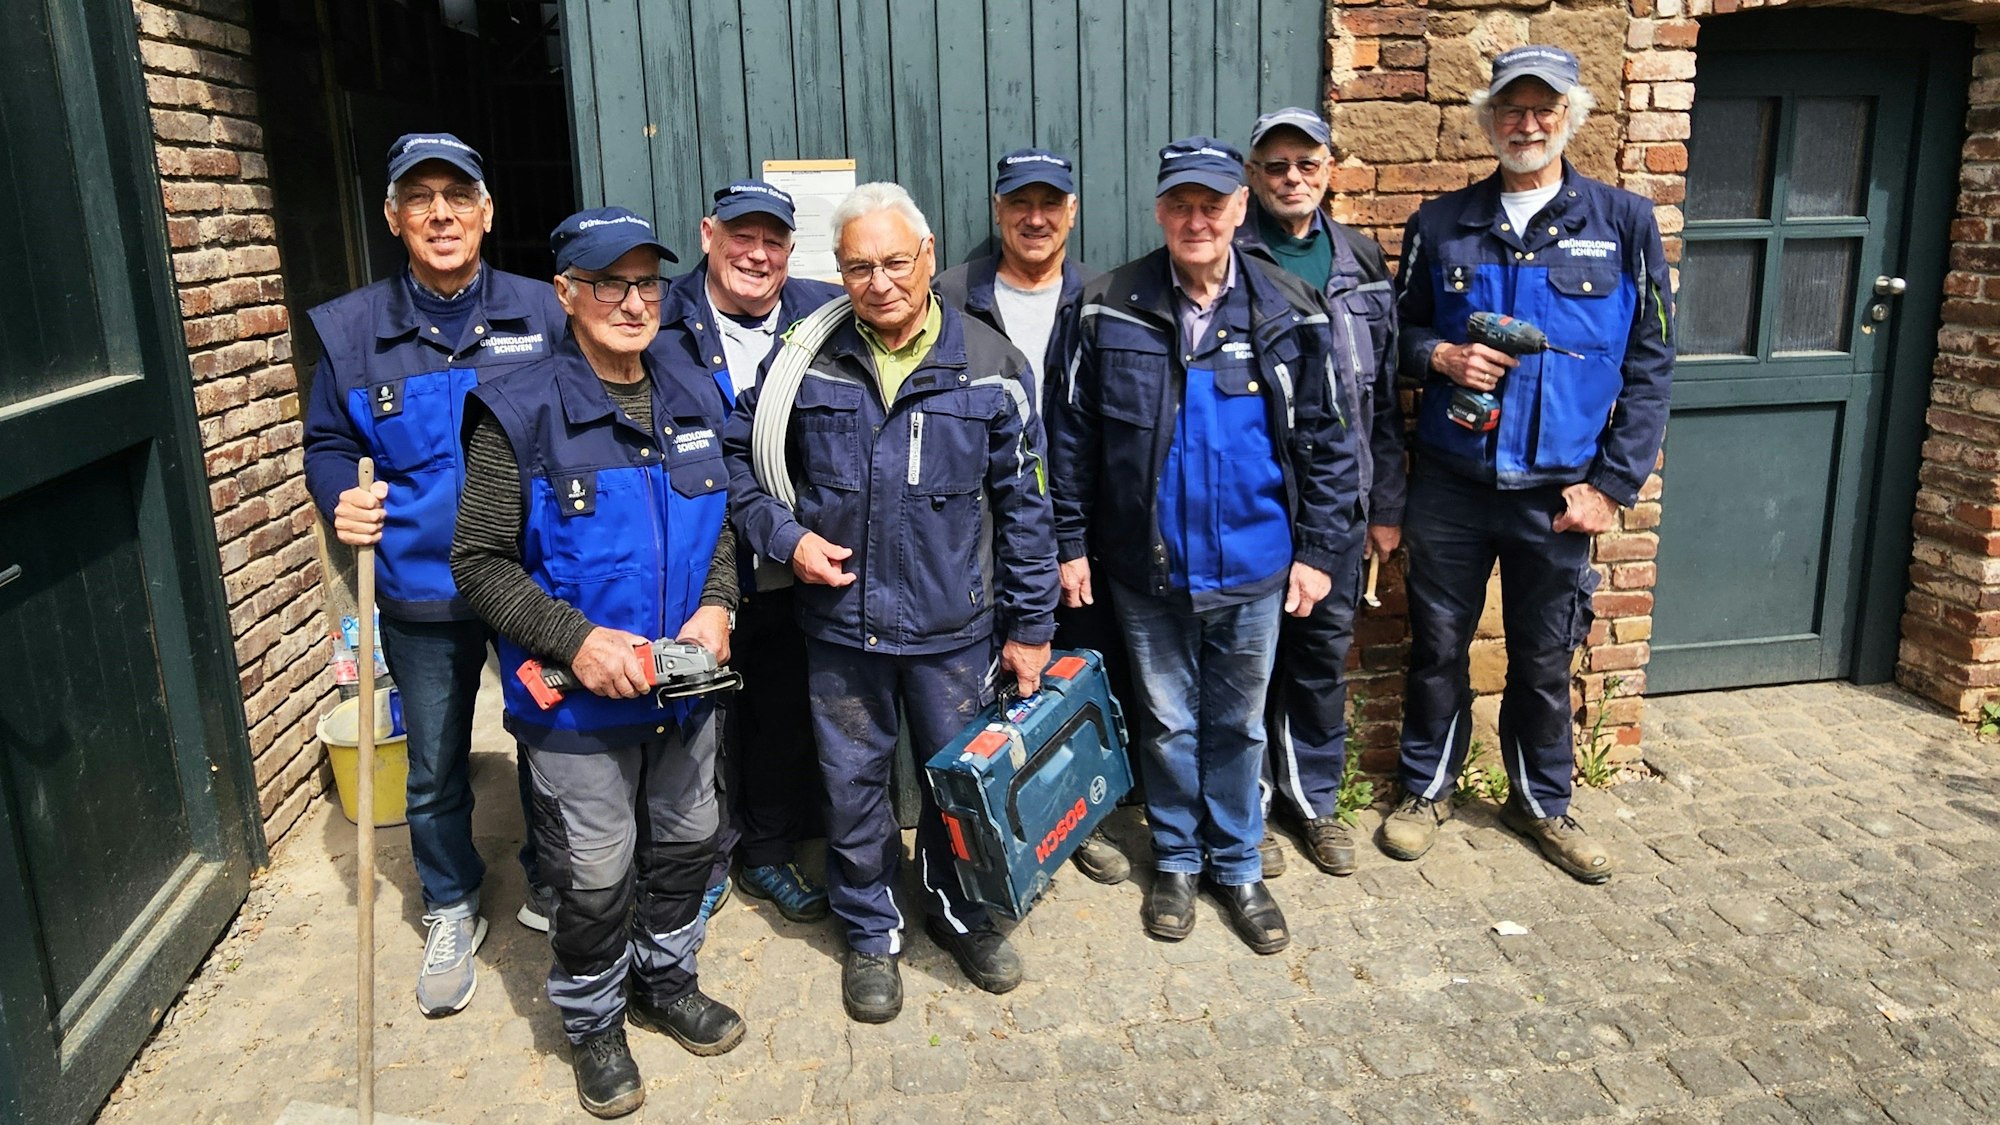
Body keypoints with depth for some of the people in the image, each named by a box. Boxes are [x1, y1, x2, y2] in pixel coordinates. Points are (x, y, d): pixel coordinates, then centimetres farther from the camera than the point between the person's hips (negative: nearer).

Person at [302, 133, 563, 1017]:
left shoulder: (541, 313, -5)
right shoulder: (350, 329, -3)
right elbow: (327, 444, 6)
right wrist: (340, 498, -15)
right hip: (421, 596, 1)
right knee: (434, 771, 15)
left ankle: (549, 885, 42)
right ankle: (451, 914, 38)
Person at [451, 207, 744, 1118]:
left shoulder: (693, 402, 3)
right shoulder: (520, 415, -15)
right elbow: (481, 562, -12)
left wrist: (716, 605, -6)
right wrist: (576, 640, -23)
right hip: (579, 702, -5)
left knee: (686, 843, 21)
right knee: (595, 878, 9)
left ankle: (667, 983, 46)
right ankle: (593, 1023, 36)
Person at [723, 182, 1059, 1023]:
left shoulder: (990, 366, -6)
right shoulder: (807, 362, -5)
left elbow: (1023, 506, -2)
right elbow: (736, 455, 7)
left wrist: (1031, 626, 0)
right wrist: (783, 535, -9)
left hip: (954, 628, 0)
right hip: (840, 622, 1)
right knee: (852, 785, 13)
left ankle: (957, 909, 42)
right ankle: (871, 932, 36)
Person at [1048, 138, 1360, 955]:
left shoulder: (1289, 314, -4)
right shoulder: (1110, 311, -6)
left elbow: (1326, 439, 1)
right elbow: (1072, 434, -1)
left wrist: (1317, 550, -1)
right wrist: (1071, 542, -1)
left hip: (1253, 567, 0)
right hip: (1146, 569, 0)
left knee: (1238, 725, 15)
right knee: (1167, 720, 15)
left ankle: (1238, 866, 34)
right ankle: (1176, 859, 35)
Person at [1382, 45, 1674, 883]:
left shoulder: (1624, 224, 0)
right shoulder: (1441, 224, 3)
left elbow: (1649, 365, 1)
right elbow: (1400, 331, 11)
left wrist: (1612, 483, -6)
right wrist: (1440, 355, -12)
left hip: (1559, 492, 0)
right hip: (1450, 485, 1)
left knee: (1544, 659, 12)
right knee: (1438, 646, 12)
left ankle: (1541, 803, 33)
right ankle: (1426, 790, 32)